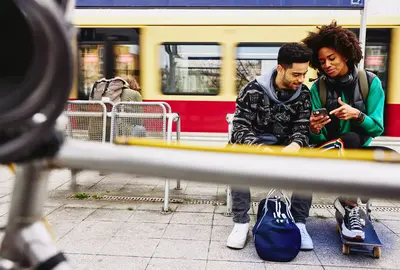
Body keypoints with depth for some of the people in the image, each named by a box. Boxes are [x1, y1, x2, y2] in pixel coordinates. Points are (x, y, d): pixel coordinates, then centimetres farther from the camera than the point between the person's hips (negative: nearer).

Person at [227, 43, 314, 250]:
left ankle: (299, 222, -14)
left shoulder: (303, 94, -4)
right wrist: (260, 148, -39)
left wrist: (295, 145, -32)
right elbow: (239, 128, -19)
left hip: (285, 147, 3)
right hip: (253, 144, -2)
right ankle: (241, 222, -21)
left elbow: (302, 128, -6)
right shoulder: (253, 90, -15)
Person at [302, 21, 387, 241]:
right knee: (350, 139, -34)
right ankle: (350, 207, -21)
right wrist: (314, 129, -31)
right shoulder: (318, 88, -4)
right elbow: (318, 139, -7)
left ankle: (346, 202, -14)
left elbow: (377, 128, -7)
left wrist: (357, 115, -27)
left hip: (359, 152, 1)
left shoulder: (370, 82, -4)